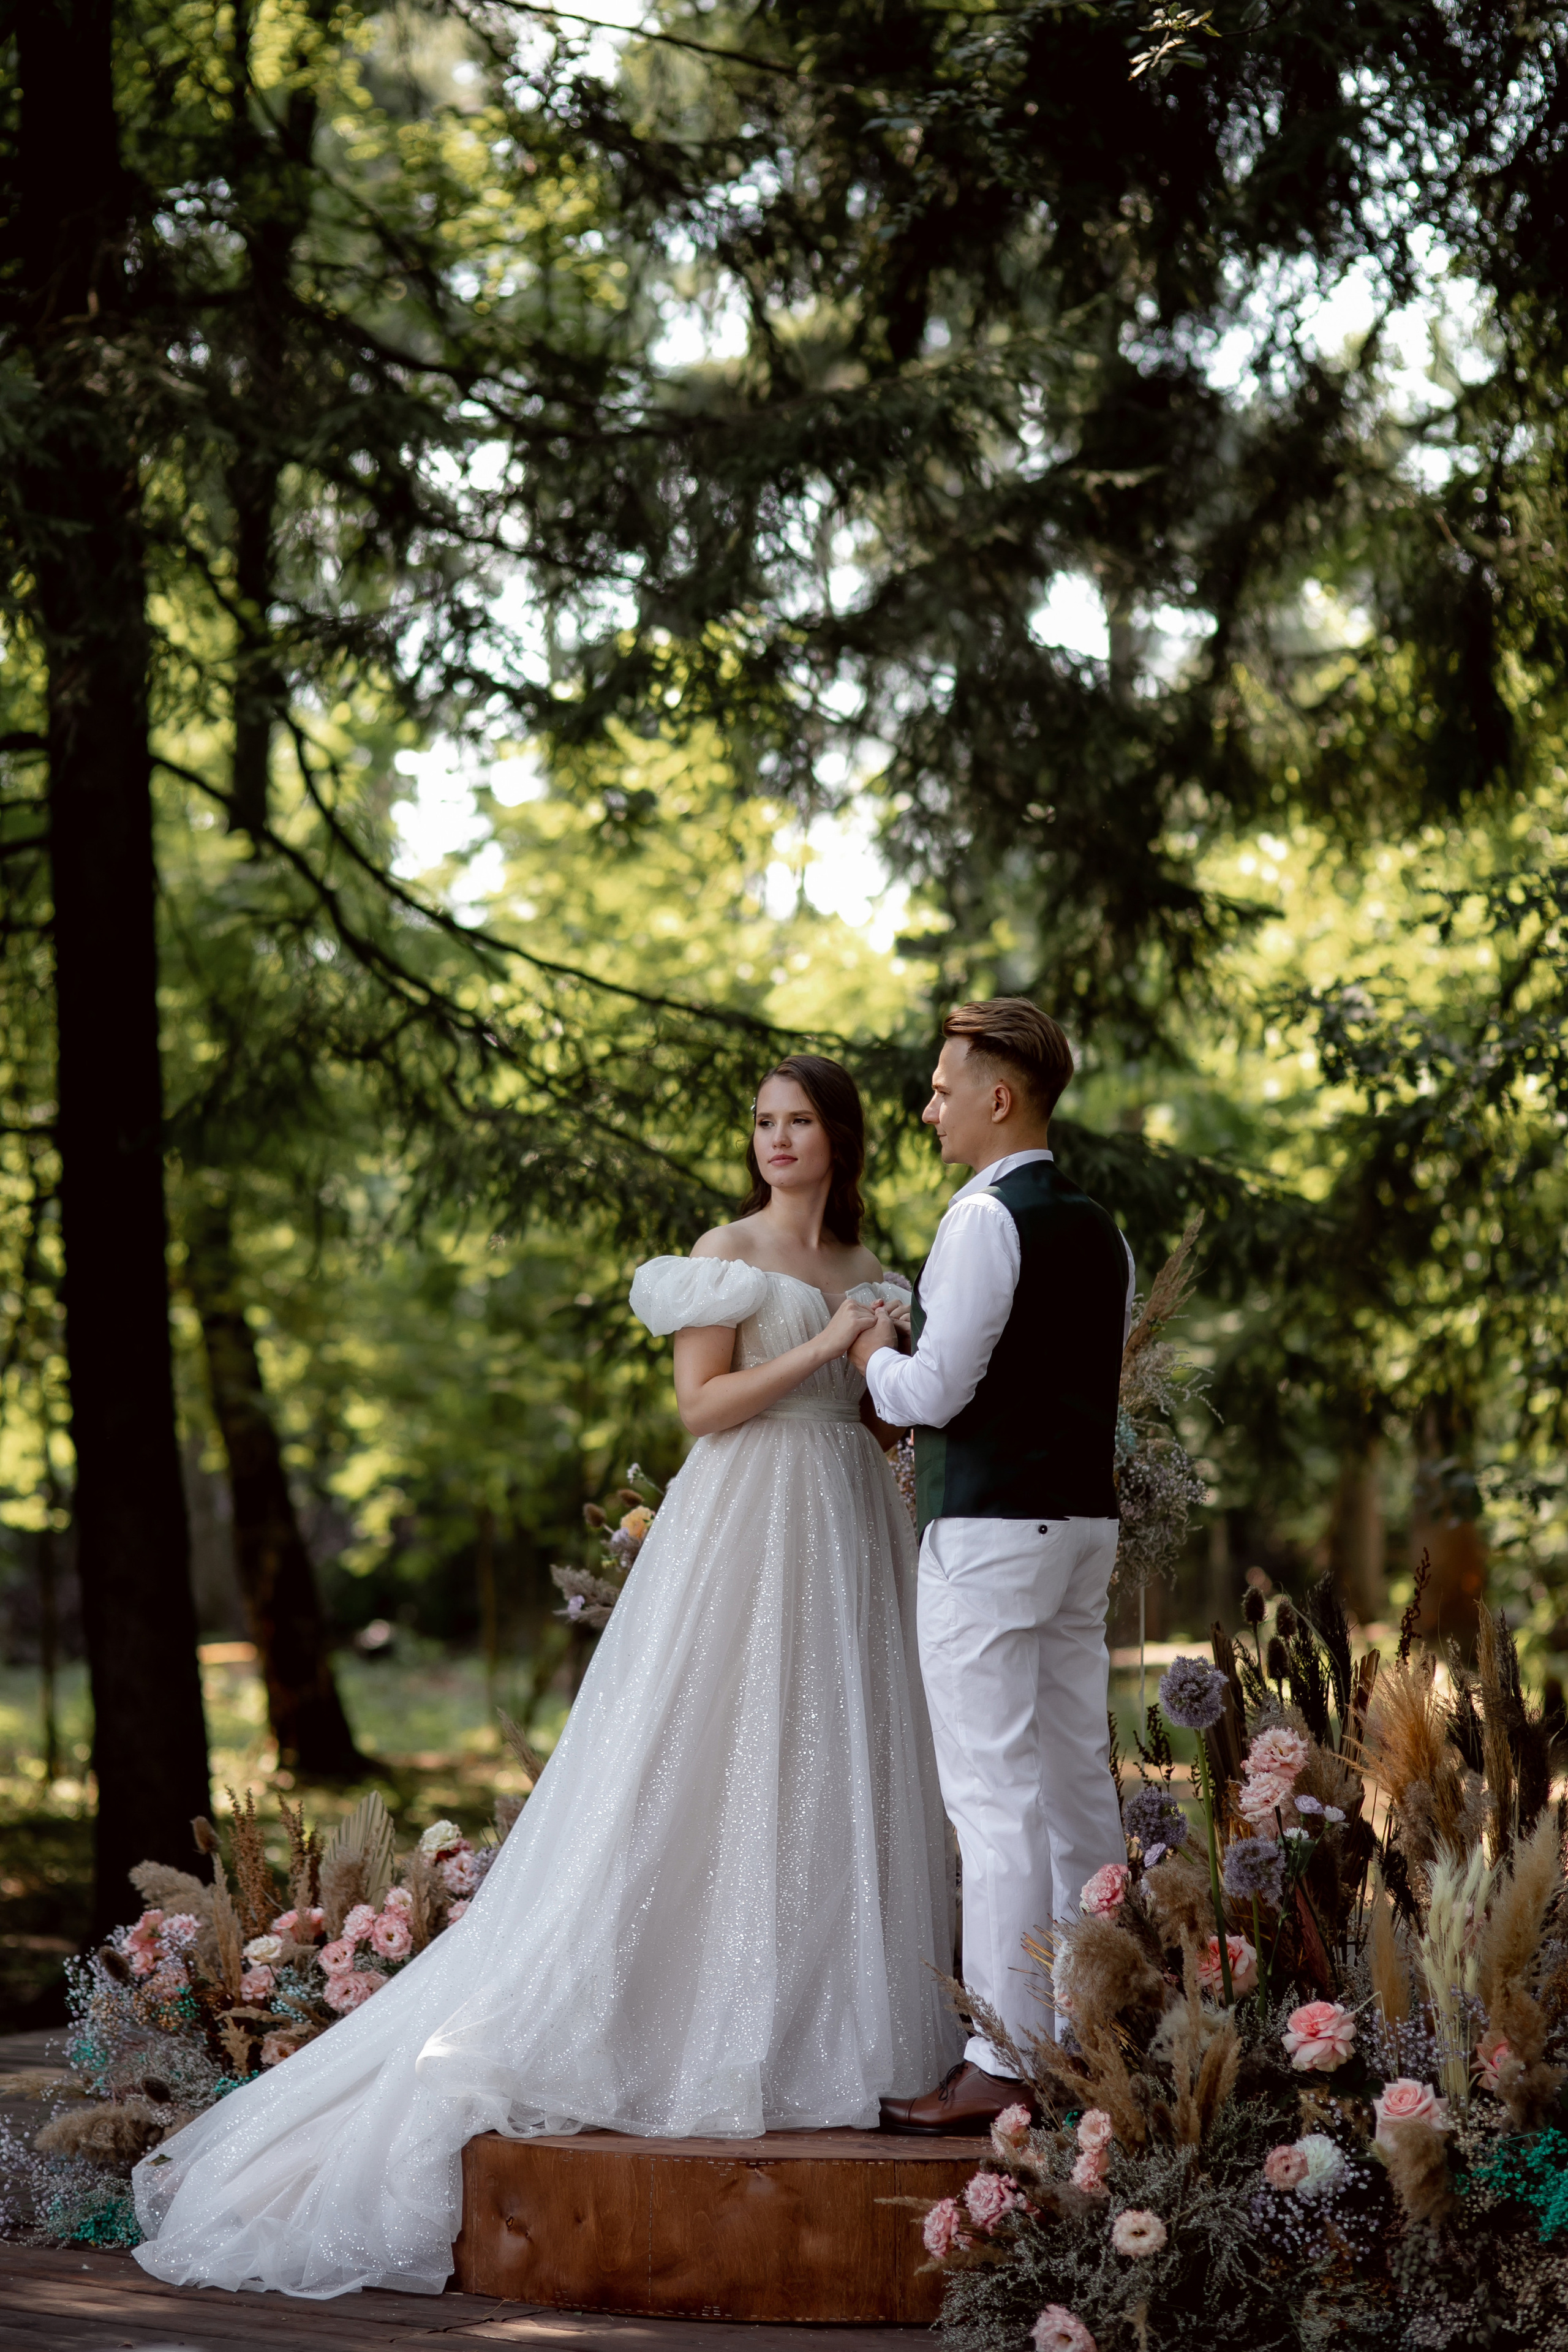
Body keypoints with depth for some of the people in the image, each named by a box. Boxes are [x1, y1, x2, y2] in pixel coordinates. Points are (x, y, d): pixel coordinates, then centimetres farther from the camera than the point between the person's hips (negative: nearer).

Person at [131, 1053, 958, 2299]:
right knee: (715, 1774, -7)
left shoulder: (867, 1273, 16)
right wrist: (824, 1345, -14)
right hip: (748, 1527, -6)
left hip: (851, 1534, 6)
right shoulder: (728, 1251, -2)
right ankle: (707, 2033, -4)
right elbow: (703, 1404, -10)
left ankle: (832, 2033, 9)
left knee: (843, 1779, 4)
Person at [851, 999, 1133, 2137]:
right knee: (1079, 1789, 10)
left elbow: (936, 1392, -17)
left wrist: (876, 1356, 4)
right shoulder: (1101, 1230, 14)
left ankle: (1002, 2068, -7)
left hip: (989, 1529, -9)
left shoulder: (986, 1221, -13)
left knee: (996, 1797, -7)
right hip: (1085, 1520, 9)